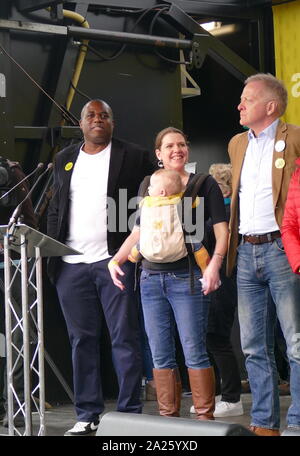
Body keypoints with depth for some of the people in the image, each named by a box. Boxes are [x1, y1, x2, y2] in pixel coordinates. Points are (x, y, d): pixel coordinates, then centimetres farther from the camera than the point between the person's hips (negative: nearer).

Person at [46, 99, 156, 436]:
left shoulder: (133, 157, 4)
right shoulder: (64, 159, 16)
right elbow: (55, 208, 18)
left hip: (114, 260, -4)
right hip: (71, 265, 4)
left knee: (125, 338, -2)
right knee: (82, 340, 6)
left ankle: (130, 414, 2)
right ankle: (87, 415, 12)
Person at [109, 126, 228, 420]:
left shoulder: (204, 184, 3)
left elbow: (221, 228, -3)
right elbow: (138, 233, 20)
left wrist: (214, 263, -17)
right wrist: (116, 260, 6)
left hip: (187, 278, -5)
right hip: (151, 278, 5)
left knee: (194, 351, -7)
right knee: (160, 354, 5)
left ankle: (205, 417, 0)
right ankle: (168, 417, 12)